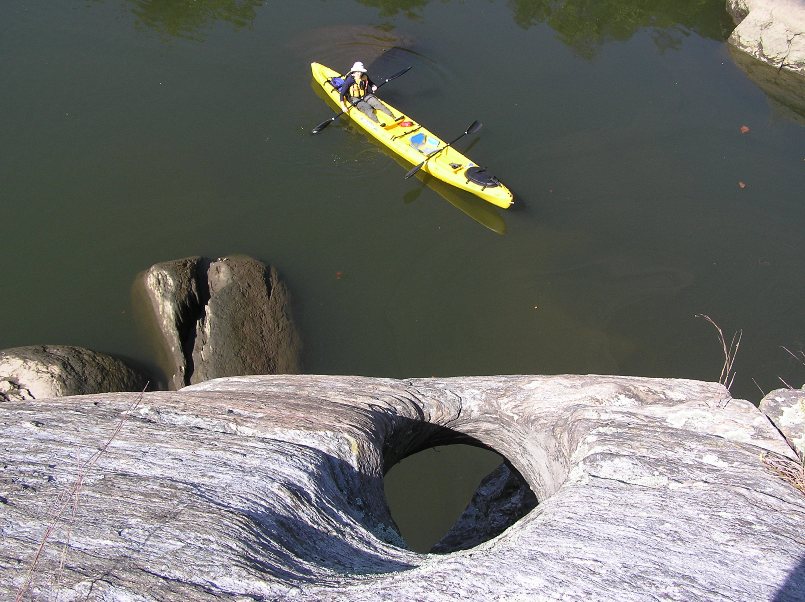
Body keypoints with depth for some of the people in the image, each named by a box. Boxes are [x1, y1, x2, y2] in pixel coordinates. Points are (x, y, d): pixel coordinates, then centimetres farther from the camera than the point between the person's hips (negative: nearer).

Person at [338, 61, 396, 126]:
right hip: (355, 99, -5)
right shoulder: (349, 80, -19)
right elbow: (342, 94, -19)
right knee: (368, 109, -30)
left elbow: (370, 83, 20)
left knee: (378, 104, -19)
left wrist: (373, 87, -5)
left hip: (365, 96, 5)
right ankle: (378, 123, -51)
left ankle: (393, 117, -29)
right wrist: (343, 106, -27)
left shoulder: (365, 77, -3)